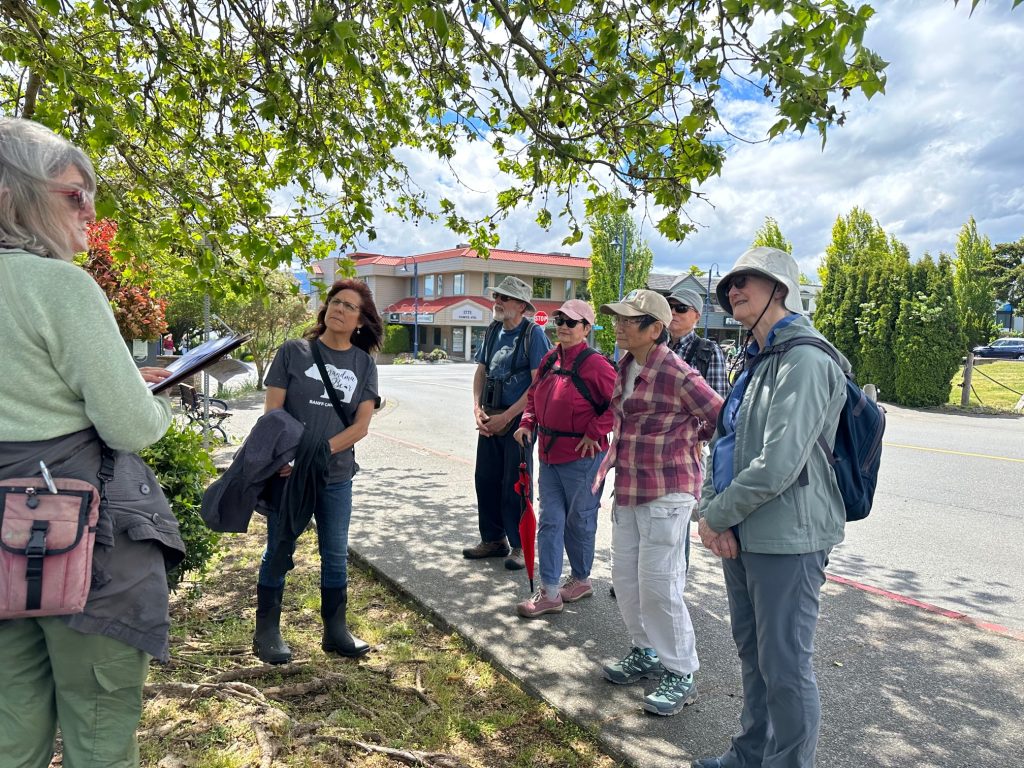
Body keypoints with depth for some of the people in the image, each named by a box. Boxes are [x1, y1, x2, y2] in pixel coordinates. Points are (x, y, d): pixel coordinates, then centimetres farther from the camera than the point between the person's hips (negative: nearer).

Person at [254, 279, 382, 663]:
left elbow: (361, 425, -4)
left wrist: (322, 450, -18)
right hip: (288, 471, -2)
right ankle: (266, 631, 25)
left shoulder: (364, 364, 3)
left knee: (336, 554, 11)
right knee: (278, 551, 9)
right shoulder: (293, 351, -2)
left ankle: (336, 630, 27)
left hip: (336, 475, 2)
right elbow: (272, 411, -5)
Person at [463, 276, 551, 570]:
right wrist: (478, 410, -2)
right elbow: (481, 371, 12)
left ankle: (520, 545, 16)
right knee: (485, 478, 11)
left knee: (515, 484, 1)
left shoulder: (533, 333, -11)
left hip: (517, 418, -6)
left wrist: (506, 417, -16)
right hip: (490, 418, 6)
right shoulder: (493, 331, 9)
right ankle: (493, 539, 27)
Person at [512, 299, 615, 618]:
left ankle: (580, 580, 32)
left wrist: (595, 432, -17)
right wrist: (527, 423, 6)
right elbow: (534, 395, 21)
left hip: (581, 457, -7)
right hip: (549, 454, 7)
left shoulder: (594, 364, -16)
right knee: (550, 522, 7)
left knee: (579, 521, 10)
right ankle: (549, 592, 14)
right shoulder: (549, 360, 8)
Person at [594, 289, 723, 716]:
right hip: (628, 488, 9)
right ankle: (646, 652, 34)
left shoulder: (677, 374, -17)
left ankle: (680, 674, 15)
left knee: (658, 583, -3)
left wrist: (688, 442, -1)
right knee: (624, 576, 15)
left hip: (666, 492, -8)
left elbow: (722, 418, -13)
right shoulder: (626, 368, 8)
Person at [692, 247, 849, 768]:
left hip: (785, 538, -9)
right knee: (751, 651, 21)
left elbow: (777, 465, -25)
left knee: (785, 666, 4)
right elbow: (723, 441, 12)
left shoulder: (805, 361, -16)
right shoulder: (754, 362, 13)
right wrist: (710, 512, -3)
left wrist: (717, 516, -13)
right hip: (740, 534, 9)